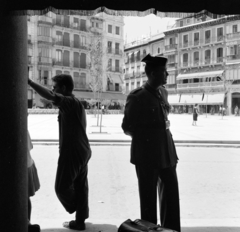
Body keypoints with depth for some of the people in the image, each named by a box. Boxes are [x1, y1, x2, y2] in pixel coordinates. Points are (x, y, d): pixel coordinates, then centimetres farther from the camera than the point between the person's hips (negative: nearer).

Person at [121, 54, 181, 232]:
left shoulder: (163, 92, 9)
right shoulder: (137, 97, -10)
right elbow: (127, 127, -5)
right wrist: (146, 137, -7)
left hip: (167, 151, 6)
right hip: (147, 153, -6)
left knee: (172, 196, 13)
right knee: (148, 198, 7)